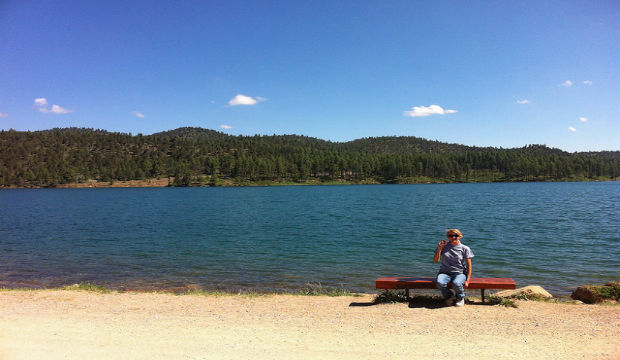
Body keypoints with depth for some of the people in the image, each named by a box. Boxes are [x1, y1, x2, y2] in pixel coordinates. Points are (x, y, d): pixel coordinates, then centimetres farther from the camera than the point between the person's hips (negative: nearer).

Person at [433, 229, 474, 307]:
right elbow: (435, 260, -2)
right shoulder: (443, 246, 4)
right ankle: (449, 296, 0)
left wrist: (467, 280, -9)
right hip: (445, 273, 1)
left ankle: (460, 298, 2)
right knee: (439, 283, -34)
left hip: (460, 273, -1)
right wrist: (439, 249, -16)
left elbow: (469, 265, 0)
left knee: (456, 284, -36)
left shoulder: (465, 249, 1)